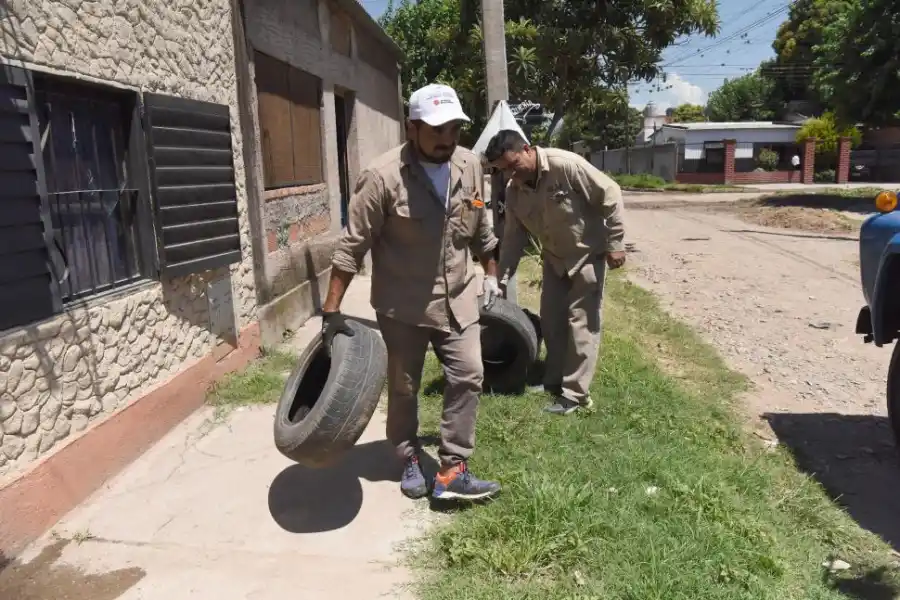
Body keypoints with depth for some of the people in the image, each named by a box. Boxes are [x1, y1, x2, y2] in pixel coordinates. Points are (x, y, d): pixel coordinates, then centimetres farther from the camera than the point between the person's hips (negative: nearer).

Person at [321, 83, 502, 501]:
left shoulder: (470, 166, -2)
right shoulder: (382, 176, -19)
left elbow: (480, 229, 13)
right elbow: (352, 246, -16)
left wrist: (491, 275, 17)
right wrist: (332, 310, -17)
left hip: (457, 299, 5)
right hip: (403, 306, -4)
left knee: (467, 378, 0)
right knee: (403, 387, 10)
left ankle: (452, 472, 10)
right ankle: (409, 461, 32)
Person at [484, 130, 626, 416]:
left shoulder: (566, 165, -27)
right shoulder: (514, 191, -7)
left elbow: (610, 196, -21)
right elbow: (513, 238, 0)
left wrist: (615, 244, -19)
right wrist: (502, 280, -2)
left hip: (587, 255, -6)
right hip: (554, 259, 7)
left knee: (582, 323, -3)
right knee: (551, 321, 11)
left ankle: (575, 393, 4)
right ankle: (554, 382, 27)